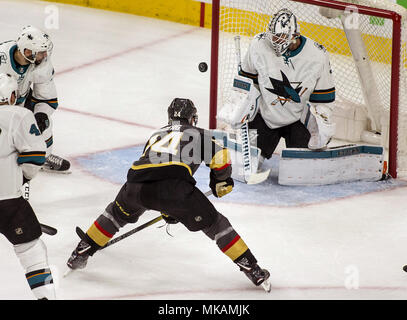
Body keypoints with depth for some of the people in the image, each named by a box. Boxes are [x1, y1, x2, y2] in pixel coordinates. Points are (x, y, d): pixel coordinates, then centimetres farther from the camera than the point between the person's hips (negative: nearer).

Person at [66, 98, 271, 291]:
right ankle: (253, 270, 8)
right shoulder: (198, 134, 26)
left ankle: (79, 255, 37)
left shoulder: (157, 135, 38)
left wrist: (167, 210, 55)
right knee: (213, 223, 10)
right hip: (174, 186, -4)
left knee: (118, 213, 34)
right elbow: (219, 155, 7)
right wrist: (221, 182, 27)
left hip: (136, 186, 4)